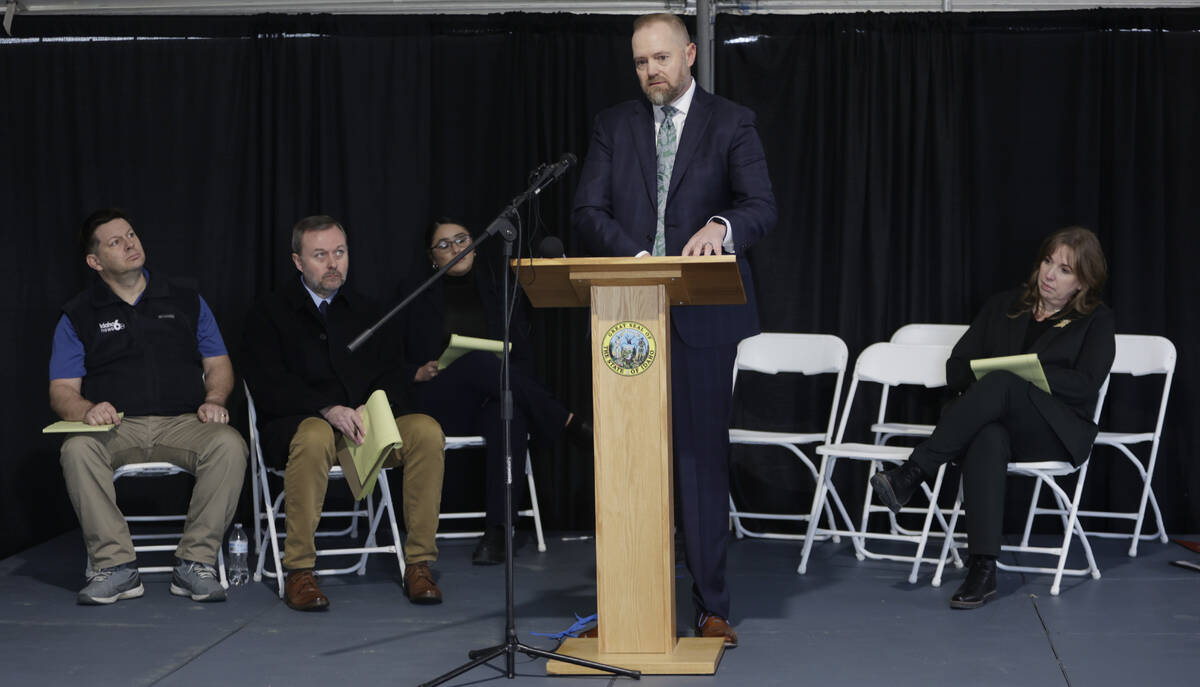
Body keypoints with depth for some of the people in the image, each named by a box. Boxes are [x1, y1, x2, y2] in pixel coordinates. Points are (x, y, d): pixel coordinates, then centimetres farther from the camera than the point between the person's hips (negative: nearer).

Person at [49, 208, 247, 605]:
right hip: (115, 425, 0)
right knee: (77, 450, -34)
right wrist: (87, 411, -18)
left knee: (229, 445, -31)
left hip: (183, 423, 1)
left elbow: (219, 364, 16)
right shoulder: (78, 316, 11)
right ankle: (115, 566, -28)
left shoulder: (185, 300, 16)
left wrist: (213, 400, -6)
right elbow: (62, 391, 5)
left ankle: (195, 562, -26)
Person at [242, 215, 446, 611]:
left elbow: (396, 377, 10)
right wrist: (328, 410, -22)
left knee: (427, 430, -25)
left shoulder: (368, 313, 19)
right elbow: (267, 386, -7)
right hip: (298, 424, -3)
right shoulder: (269, 314, 7)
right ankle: (299, 570, -29)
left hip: (371, 425, 4)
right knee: (315, 438, -39)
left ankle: (419, 563, -20)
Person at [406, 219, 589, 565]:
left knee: (509, 415, -38)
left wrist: (511, 383, -9)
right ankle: (569, 423, -28)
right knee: (479, 359, -36)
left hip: (491, 397, 1)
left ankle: (496, 530, -41)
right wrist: (419, 373, -11)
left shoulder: (499, 287, 16)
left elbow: (523, 354, 12)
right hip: (440, 403, -1)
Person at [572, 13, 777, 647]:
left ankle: (711, 607, 8)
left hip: (702, 314, -2)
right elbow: (588, 211, 4)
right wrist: (635, 256, -14)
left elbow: (762, 208, -6)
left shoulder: (731, 123, 6)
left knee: (702, 454, 1)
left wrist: (721, 226, -28)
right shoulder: (613, 125, 13)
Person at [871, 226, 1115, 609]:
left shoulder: (1096, 321, 12)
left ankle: (911, 475, -40)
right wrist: (986, 374, -7)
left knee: (1002, 384, -36)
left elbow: (1085, 386, -4)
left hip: (1057, 430, -2)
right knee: (988, 440, -39)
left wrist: (1019, 374, -13)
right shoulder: (1003, 307, 22)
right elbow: (956, 370, 16)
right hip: (991, 420, 2)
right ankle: (983, 571, -47)